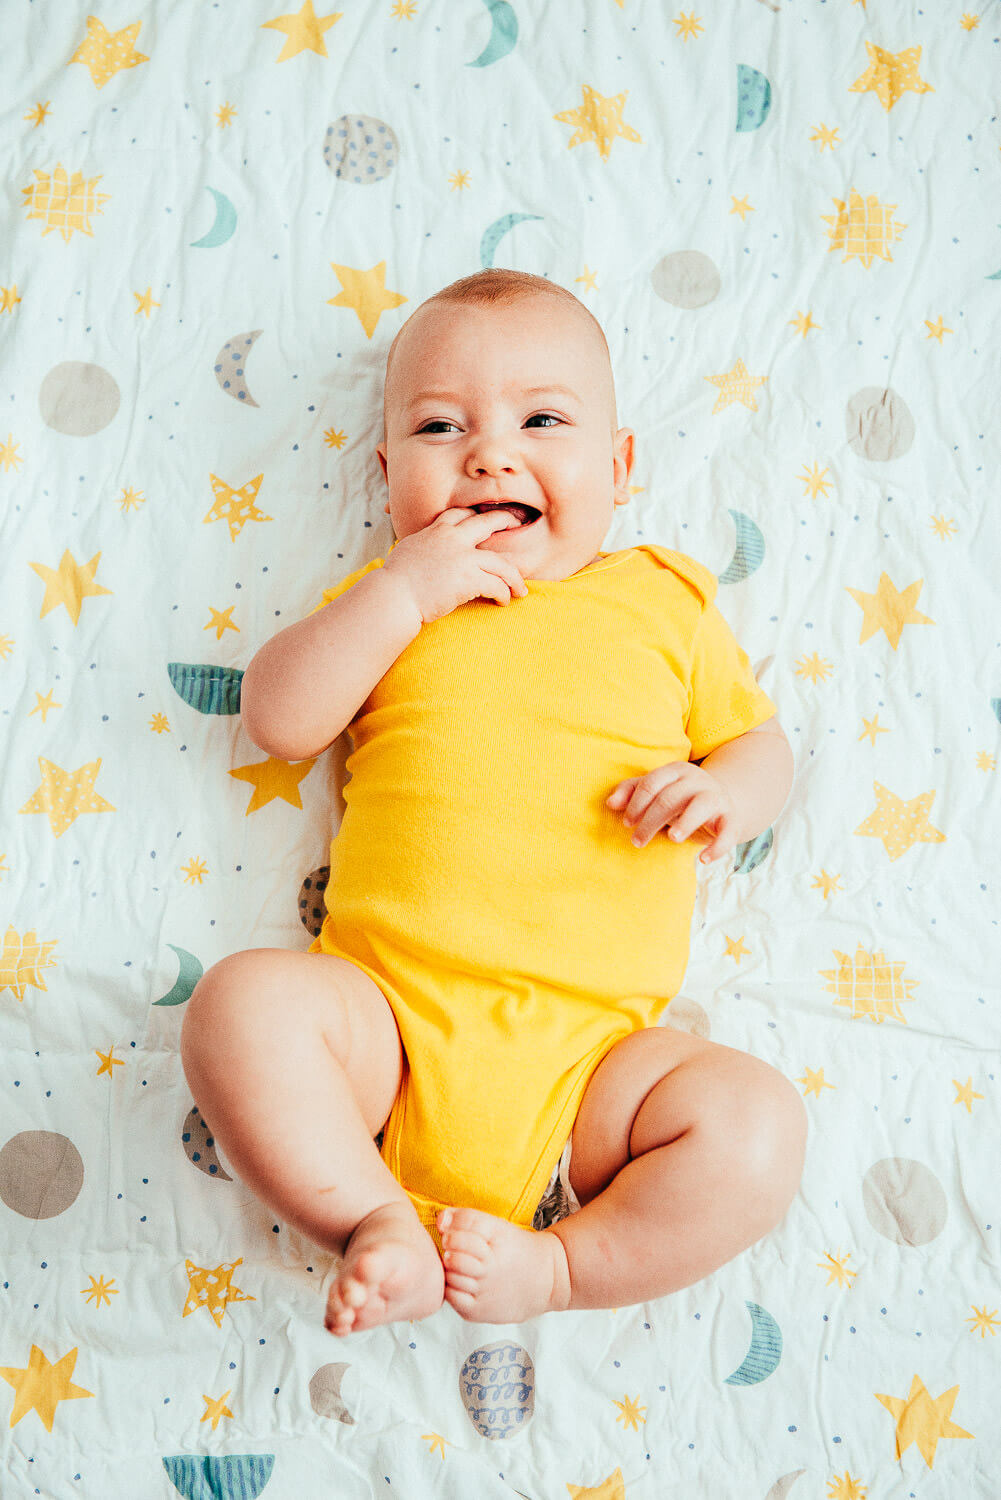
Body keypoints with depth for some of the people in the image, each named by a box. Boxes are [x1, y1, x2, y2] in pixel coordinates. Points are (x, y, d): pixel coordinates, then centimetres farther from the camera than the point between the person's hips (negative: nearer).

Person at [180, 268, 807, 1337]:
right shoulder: (389, 600, 14)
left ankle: (556, 1265, -6)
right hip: (388, 1016, 0)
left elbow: (761, 742, 19)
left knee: (756, 1126, -20)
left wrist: (725, 791, -6)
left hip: (587, 1049, 1)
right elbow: (276, 722, 1)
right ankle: (377, 1223, -11)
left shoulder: (663, 603, 14)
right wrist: (399, 590, -8)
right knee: (243, 1001, -26)